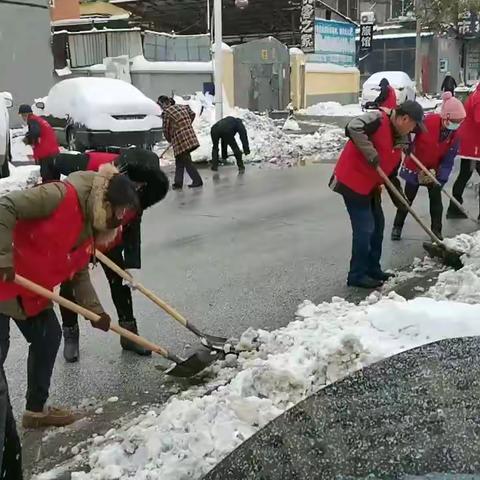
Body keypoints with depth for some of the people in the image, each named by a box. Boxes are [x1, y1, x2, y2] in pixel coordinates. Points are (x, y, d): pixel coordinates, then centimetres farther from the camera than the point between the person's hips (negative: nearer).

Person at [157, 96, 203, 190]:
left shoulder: (166, 113, -9)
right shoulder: (182, 107, 11)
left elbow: (166, 130, -5)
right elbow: (192, 115, 25)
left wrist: (169, 140, 13)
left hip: (180, 140, -8)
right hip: (190, 138, 8)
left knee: (186, 162, 2)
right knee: (179, 161, 15)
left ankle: (197, 181, 4)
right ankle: (178, 182, 15)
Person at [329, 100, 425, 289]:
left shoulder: (399, 139, 11)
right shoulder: (378, 119, -17)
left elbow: (392, 170, 17)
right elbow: (353, 128, -33)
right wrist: (371, 154, -31)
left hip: (370, 185, 10)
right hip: (352, 181, -10)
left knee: (377, 224, 16)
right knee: (364, 228, -7)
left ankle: (372, 269, 30)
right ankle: (357, 276, 4)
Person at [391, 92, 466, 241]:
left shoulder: (455, 135, -15)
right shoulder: (428, 122, -29)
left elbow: (448, 159, -13)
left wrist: (441, 178, -23)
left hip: (435, 170, 3)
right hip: (414, 167, -3)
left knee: (436, 199, 6)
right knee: (408, 198, 9)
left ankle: (436, 231, 20)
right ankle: (397, 226, 26)